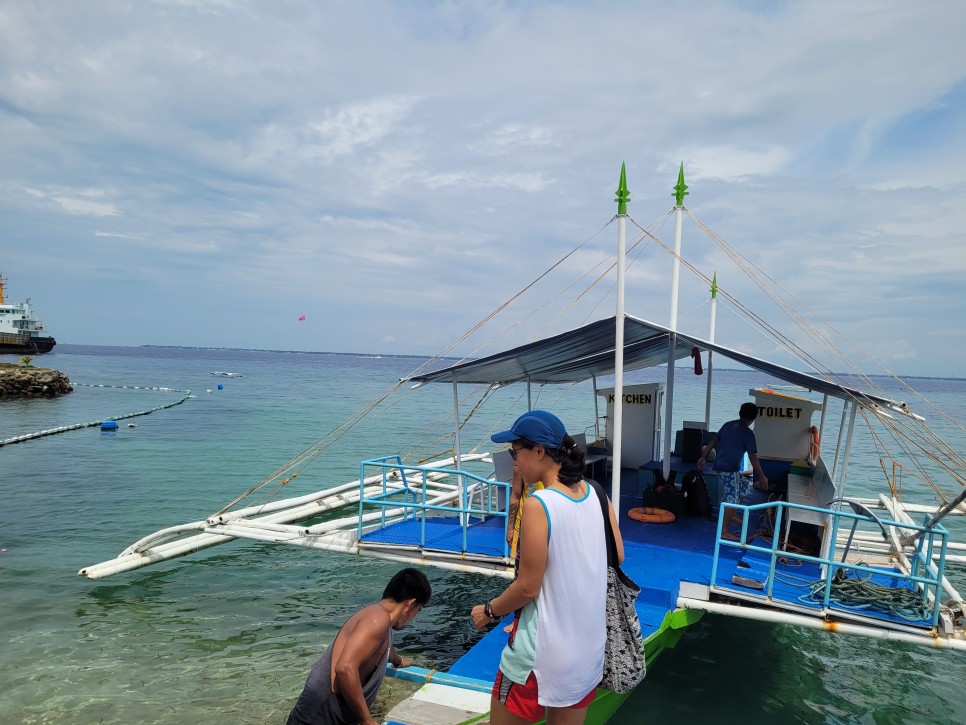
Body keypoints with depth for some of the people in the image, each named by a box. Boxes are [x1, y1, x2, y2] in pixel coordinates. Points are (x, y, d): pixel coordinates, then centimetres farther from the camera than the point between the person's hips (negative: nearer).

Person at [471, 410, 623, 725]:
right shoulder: (596, 494, -2)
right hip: (588, 645, 7)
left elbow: (528, 587, -18)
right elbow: (617, 556, 9)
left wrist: (489, 611, -1)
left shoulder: (538, 504, -22)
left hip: (543, 650, -6)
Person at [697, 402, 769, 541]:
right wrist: (761, 476, -5)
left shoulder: (728, 425, 10)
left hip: (720, 465, 8)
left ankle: (732, 514, 28)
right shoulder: (748, 433, -10)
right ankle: (724, 531, -2)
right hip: (729, 469, -8)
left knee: (746, 485, 24)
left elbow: (713, 440, 13)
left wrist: (704, 457, 19)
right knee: (731, 498, -3)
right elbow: (753, 457, -12)